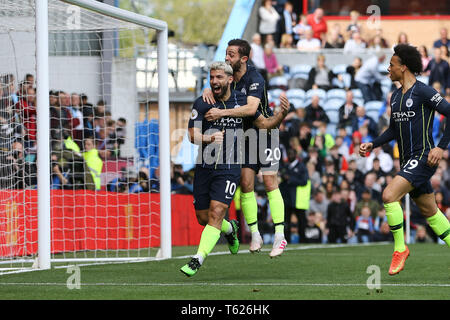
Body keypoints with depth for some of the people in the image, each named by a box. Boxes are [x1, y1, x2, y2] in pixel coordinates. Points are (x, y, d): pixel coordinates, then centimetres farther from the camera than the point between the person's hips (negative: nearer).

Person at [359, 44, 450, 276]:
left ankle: (400, 248, -8)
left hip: (423, 158, -9)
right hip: (408, 161, 9)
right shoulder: (395, 97, 14)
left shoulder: (423, 92, -11)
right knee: (429, 211, 12)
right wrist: (372, 145, 11)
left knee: (389, 195, -20)